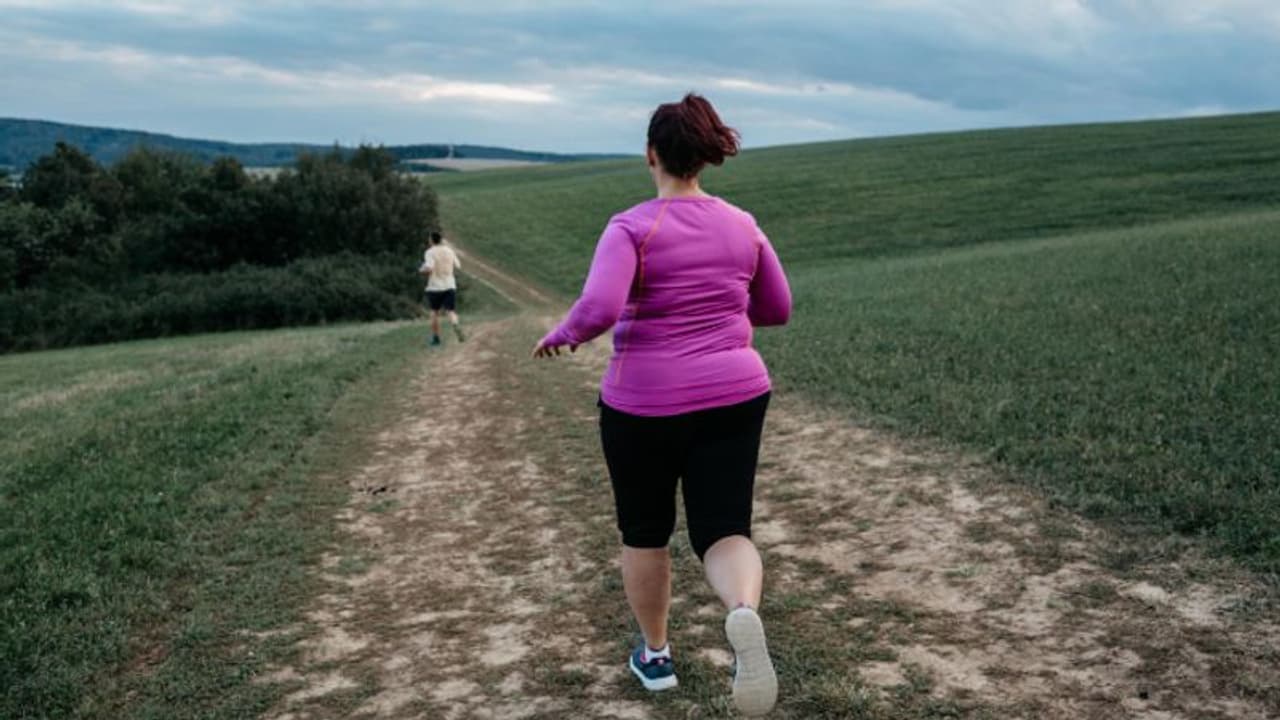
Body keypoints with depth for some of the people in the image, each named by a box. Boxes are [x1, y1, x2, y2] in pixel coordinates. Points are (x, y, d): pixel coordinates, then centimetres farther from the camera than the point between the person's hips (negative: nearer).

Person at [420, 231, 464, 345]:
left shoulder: (430, 252, -8)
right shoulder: (450, 251, 6)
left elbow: (429, 268, -22)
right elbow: (458, 266, 15)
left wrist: (422, 270, 0)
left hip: (434, 287, -2)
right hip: (450, 286, 2)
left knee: (435, 312, 17)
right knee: (451, 312, -2)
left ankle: (436, 338, 20)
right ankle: (456, 326, -34)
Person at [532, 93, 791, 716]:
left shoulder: (631, 228, -11)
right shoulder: (741, 226, 4)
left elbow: (597, 310, -24)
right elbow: (777, 309, 13)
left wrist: (563, 334, -4)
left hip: (646, 405, -3)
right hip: (732, 399, 3)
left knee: (645, 533, 19)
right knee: (723, 534, 4)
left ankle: (655, 656, 32)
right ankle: (744, 615, -28)